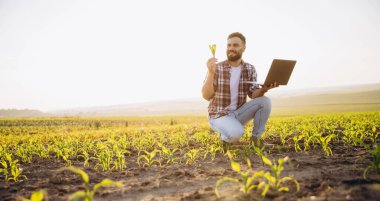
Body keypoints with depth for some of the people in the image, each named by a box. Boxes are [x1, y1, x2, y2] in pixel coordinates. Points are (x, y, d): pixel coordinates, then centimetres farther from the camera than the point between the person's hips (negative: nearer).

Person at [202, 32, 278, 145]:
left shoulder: (250, 69, -1)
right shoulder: (216, 68, -13)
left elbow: (254, 95, -5)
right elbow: (206, 96, -18)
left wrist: (263, 89, -28)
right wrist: (211, 73, -33)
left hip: (238, 113, 5)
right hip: (219, 116, -4)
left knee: (264, 101, -19)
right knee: (237, 133, -36)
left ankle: (256, 138, -2)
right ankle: (225, 136, 1)